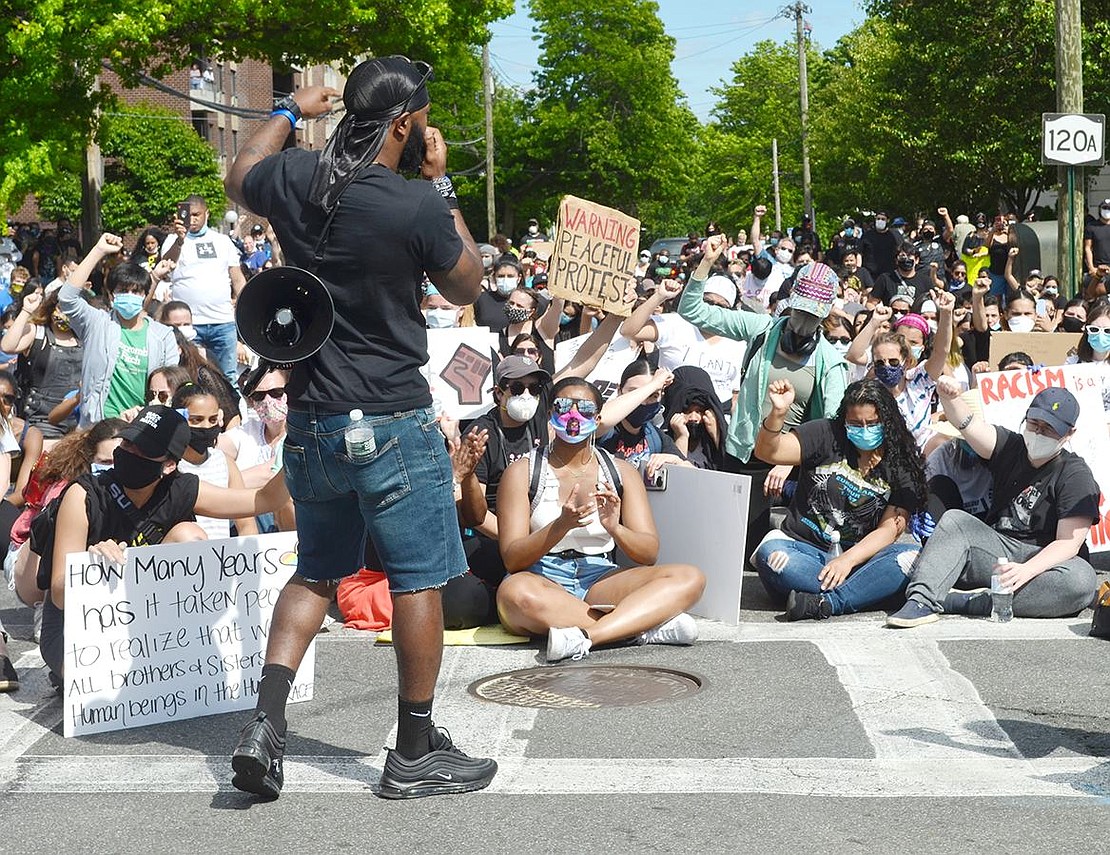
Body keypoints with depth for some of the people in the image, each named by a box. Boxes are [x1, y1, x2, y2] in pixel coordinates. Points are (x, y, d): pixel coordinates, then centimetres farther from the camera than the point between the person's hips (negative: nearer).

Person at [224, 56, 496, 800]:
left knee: (317, 573, 20)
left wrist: (288, 112, 34)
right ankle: (416, 752, 15)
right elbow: (467, 287, 1)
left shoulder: (293, 179, -2)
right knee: (420, 580, 6)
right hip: (392, 424, -6)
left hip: (309, 420, 6)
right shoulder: (417, 208, -18)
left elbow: (239, 179, 24)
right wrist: (441, 185, 3)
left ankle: (267, 722, 9)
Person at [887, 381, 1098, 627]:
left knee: (1081, 580, -35)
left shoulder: (1076, 475, -5)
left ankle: (962, 602, -38)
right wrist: (949, 397, -34)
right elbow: (967, 423, -11)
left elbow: (1069, 542, -15)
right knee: (954, 519, -18)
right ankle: (922, 601, -36)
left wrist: (1026, 570, -31)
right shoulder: (1010, 447, 8)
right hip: (997, 550, 4)